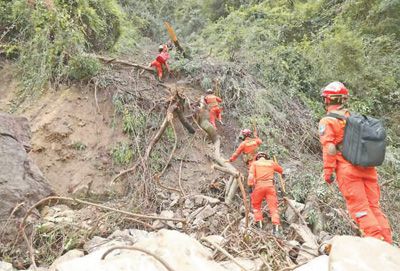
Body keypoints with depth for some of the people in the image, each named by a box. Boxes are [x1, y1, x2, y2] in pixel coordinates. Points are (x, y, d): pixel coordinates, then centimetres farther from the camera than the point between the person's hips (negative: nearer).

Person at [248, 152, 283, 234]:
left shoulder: (255, 163, 10)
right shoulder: (271, 162, 17)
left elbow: (251, 175, -4)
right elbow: (281, 170, 31)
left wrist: (250, 186, -6)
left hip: (259, 185, -1)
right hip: (270, 185, 1)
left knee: (256, 205, 19)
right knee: (273, 206, 1)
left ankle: (259, 222, 13)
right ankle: (276, 226, -10)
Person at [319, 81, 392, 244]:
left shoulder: (327, 121, -4)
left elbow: (329, 148, -13)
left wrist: (328, 171, -9)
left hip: (347, 169, -6)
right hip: (367, 168, 6)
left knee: (360, 208, -1)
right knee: (374, 206, 11)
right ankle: (387, 244, 13)